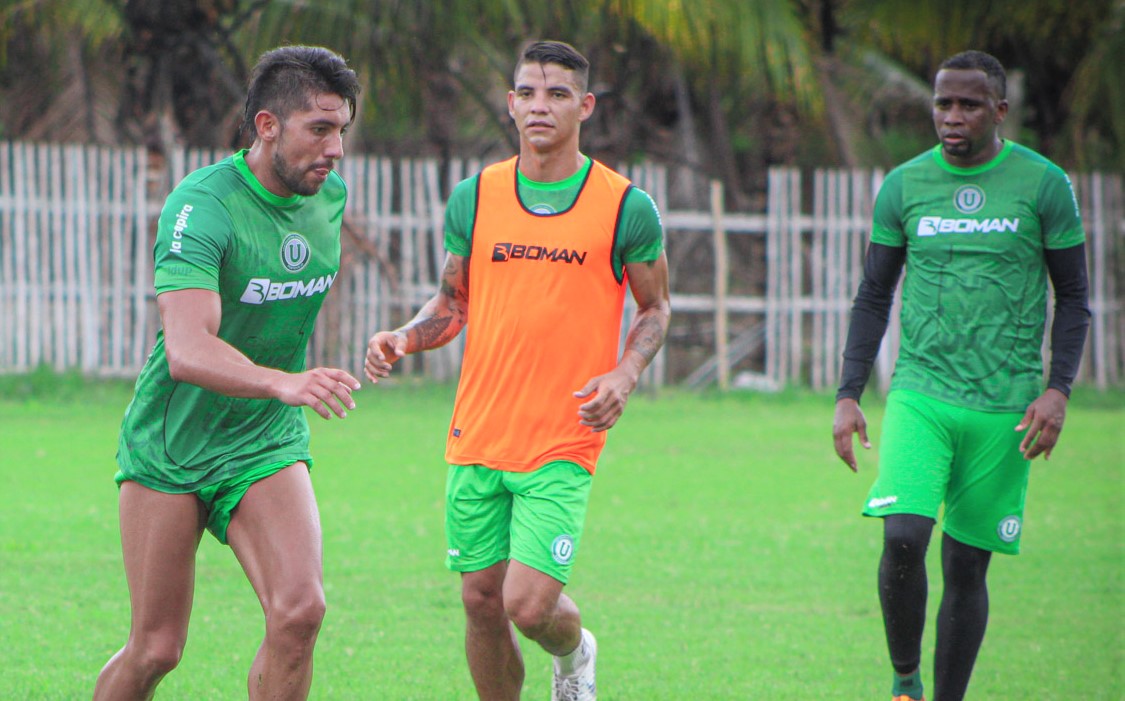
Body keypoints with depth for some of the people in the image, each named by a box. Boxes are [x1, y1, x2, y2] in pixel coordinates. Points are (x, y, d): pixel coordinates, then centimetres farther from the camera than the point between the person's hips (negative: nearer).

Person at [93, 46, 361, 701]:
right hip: (168, 450, -4)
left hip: (268, 446, 4)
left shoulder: (331, 193, -1)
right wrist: (282, 382, -53)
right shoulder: (201, 205, -23)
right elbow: (188, 351, -37)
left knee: (299, 610, -19)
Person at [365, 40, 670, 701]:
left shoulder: (626, 207, -3)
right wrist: (404, 337, -4)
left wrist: (624, 374, -10)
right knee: (481, 601, 4)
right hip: (477, 437, 3)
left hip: (564, 444, -3)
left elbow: (656, 307, 8)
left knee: (529, 604, -13)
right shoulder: (474, 198, 5)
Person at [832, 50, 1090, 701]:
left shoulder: (1043, 184, 0)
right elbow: (874, 298, 12)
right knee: (903, 538, -18)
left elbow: (1073, 298, 5)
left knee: (966, 564, 3)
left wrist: (1058, 389, -7)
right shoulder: (904, 185, 5)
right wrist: (848, 395, 5)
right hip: (921, 395, 1)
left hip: (1005, 406, -1)